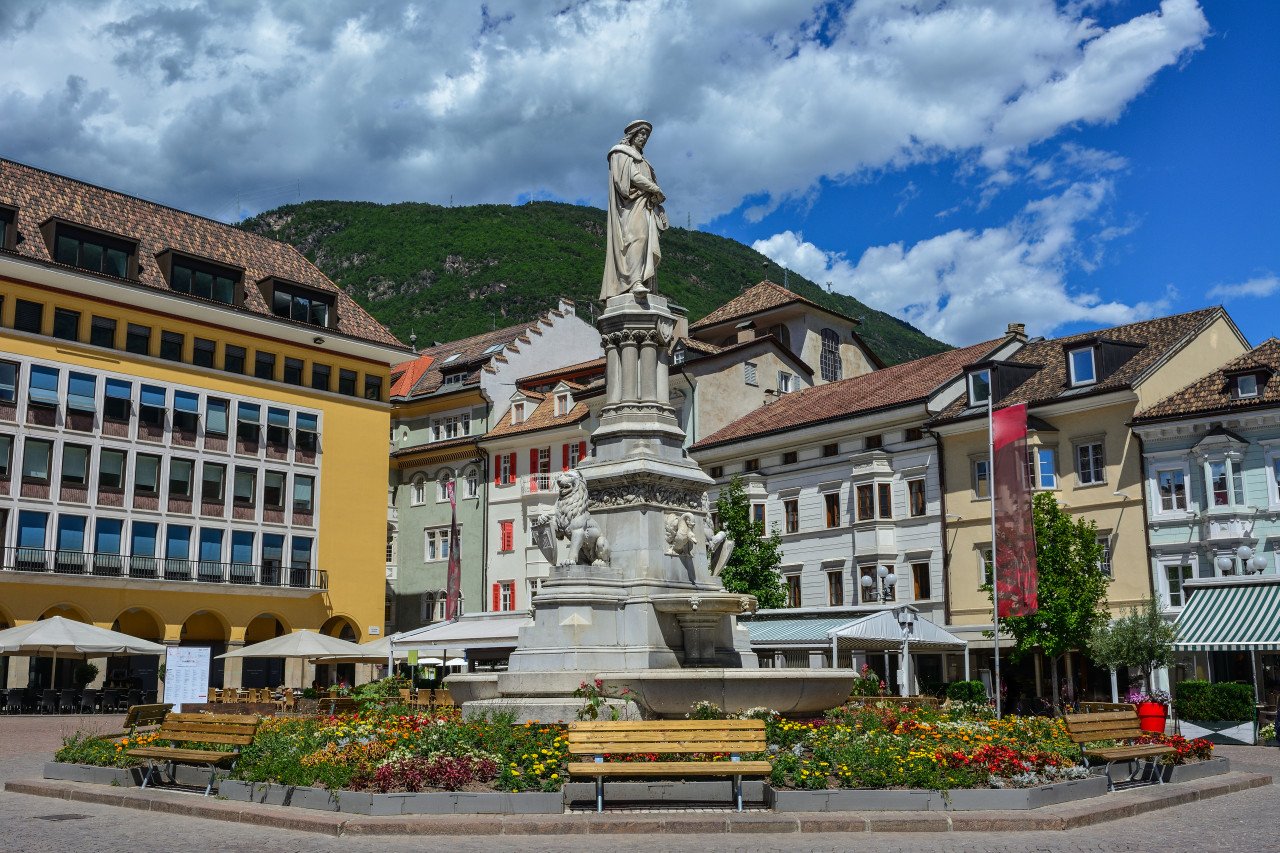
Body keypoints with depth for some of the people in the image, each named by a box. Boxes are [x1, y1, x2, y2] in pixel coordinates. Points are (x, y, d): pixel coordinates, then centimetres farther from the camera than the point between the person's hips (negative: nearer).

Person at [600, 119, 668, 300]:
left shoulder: (640, 159, 35)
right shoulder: (621, 152, 10)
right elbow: (632, 176, -6)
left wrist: (656, 194, 3)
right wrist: (656, 189, -2)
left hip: (645, 205, 9)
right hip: (631, 203, -9)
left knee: (650, 248, -7)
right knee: (637, 235, -30)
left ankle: (647, 286, -19)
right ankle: (635, 281, -45)